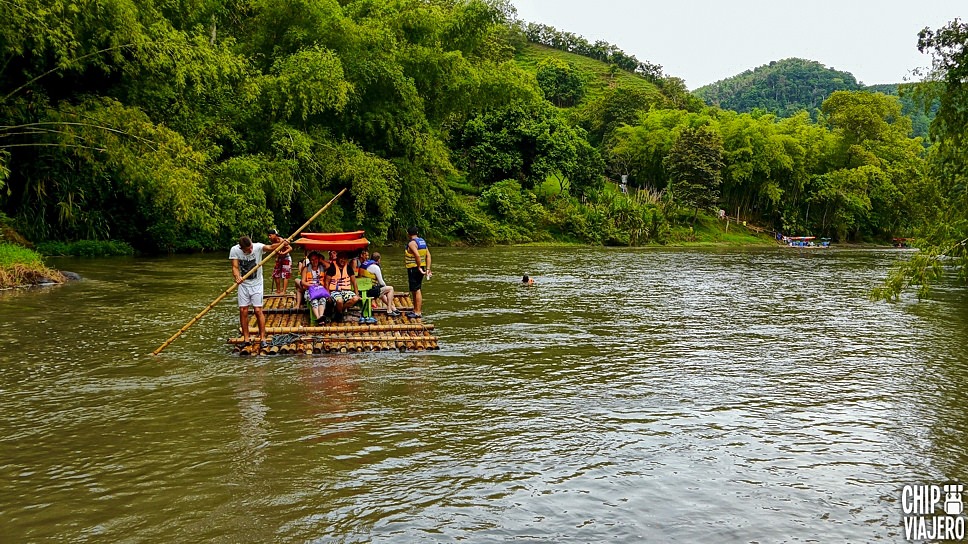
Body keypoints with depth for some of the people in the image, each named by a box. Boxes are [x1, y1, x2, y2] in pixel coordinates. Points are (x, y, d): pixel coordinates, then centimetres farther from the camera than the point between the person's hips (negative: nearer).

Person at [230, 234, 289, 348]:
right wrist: (237, 277, -37)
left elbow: (270, 247, -37)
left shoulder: (257, 247, -19)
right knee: (243, 311, 2)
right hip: (243, 284, 2)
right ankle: (246, 339, 13)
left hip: (257, 284, -2)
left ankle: (262, 338, 4)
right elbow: (235, 267, -16)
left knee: (258, 310, -5)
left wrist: (281, 244, -56)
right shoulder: (234, 250, -13)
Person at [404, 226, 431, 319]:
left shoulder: (412, 243, -14)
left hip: (414, 269, -9)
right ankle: (415, 310, 26)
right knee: (414, 290, 18)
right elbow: (428, 255, 9)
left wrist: (419, 267, -18)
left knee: (416, 290, -8)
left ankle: (418, 312, -7)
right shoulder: (422, 241, 12)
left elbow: (417, 255, -28)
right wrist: (427, 269, 7)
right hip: (420, 269, 9)